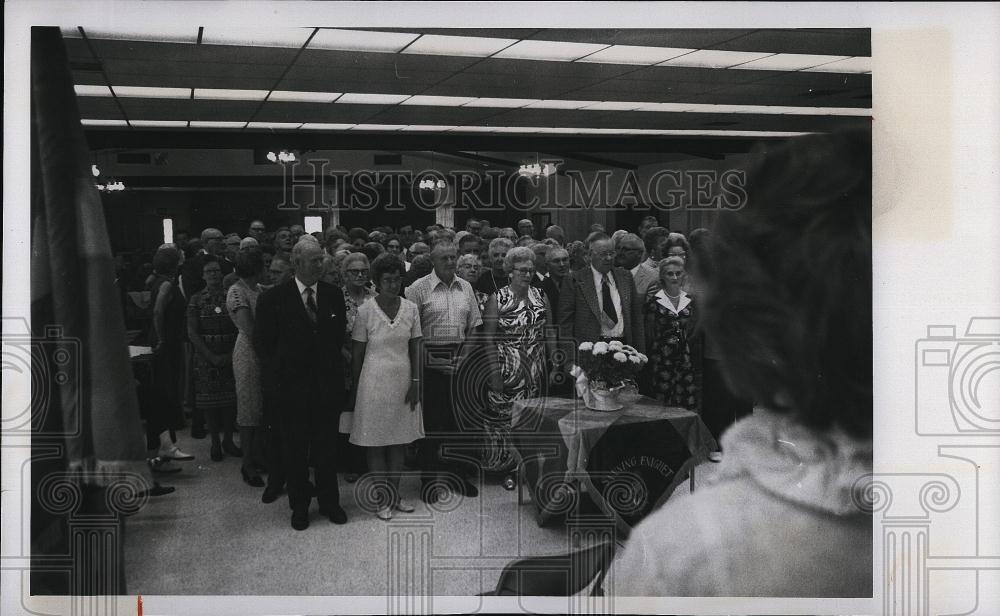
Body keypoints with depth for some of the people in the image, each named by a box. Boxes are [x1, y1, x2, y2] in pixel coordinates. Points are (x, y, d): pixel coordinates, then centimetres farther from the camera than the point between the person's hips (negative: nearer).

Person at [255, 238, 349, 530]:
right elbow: (263, 343, -3)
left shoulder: (334, 295, 2)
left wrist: (334, 365, 4)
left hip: (328, 383, 2)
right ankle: (299, 505, 24)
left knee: (327, 447, 11)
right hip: (292, 386, -2)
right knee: (295, 449, 9)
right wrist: (274, 380, -5)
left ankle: (329, 501, 27)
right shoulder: (273, 299, -7)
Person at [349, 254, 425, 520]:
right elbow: (357, 353, -3)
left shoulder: (410, 308, 1)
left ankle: (395, 494, 22)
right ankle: (383, 498, 13)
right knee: (375, 442, 3)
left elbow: (415, 348, 5)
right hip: (375, 381, -3)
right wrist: (355, 388, -1)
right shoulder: (365, 311, -8)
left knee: (399, 441, 11)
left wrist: (415, 382, -2)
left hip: (403, 380, 3)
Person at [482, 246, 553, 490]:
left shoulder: (540, 296, 7)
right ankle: (507, 466, 13)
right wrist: (495, 371, -15)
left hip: (536, 368, 3)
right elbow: (488, 338, -8)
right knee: (505, 415, -1)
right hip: (506, 368, -3)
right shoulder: (497, 299, -4)